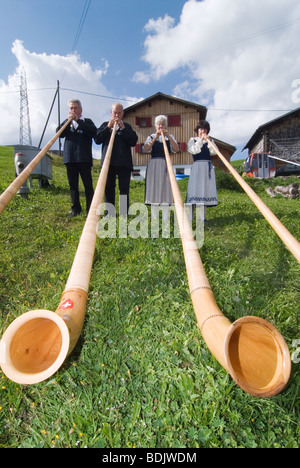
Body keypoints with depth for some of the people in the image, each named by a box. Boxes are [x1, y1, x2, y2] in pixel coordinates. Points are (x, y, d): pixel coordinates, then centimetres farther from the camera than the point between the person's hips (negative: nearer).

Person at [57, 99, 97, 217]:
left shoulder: (87, 122, 11)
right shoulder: (66, 122, 19)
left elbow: (94, 132, -9)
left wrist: (78, 120, -9)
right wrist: (68, 120, -4)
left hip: (84, 158, -3)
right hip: (70, 158, 3)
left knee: (88, 185, -4)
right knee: (73, 185, 6)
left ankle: (90, 210, 0)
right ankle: (76, 209, 14)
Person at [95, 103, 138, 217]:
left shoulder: (127, 126, 15)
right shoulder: (105, 125, 16)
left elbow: (134, 141, -1)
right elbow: (97, 139, 1)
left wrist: (123, 128, -7)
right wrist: (108, 127, -5)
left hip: (124, 163, -1)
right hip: (108, 162, 1)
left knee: (124, 189, -2)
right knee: (109, 188, 4)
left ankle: (124, 213, 3)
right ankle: (109, 213, 12)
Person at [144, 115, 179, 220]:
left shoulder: (170, 137, 15)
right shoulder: (151, 137, 13)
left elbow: (176, 149, -3)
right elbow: (146, 149, -8)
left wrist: (168, 136, -11)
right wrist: (155, 137, -15)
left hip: (166, 166, 1)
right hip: (154, 165, 0)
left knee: (166, 190, -5)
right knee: (153, 189, -5)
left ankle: (165, 219, -2)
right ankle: (154, 218, 0)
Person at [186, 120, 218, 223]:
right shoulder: (193, 140, 10)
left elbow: (214, 152, 0)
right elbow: (193, 151, -9)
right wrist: (200, 140, -8)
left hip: (208, 167, 4)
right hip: (197, 166, -3)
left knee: (206, 190, -1)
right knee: (195, 190, -11)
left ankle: (202, 217, 4)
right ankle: (189, 218, -10)